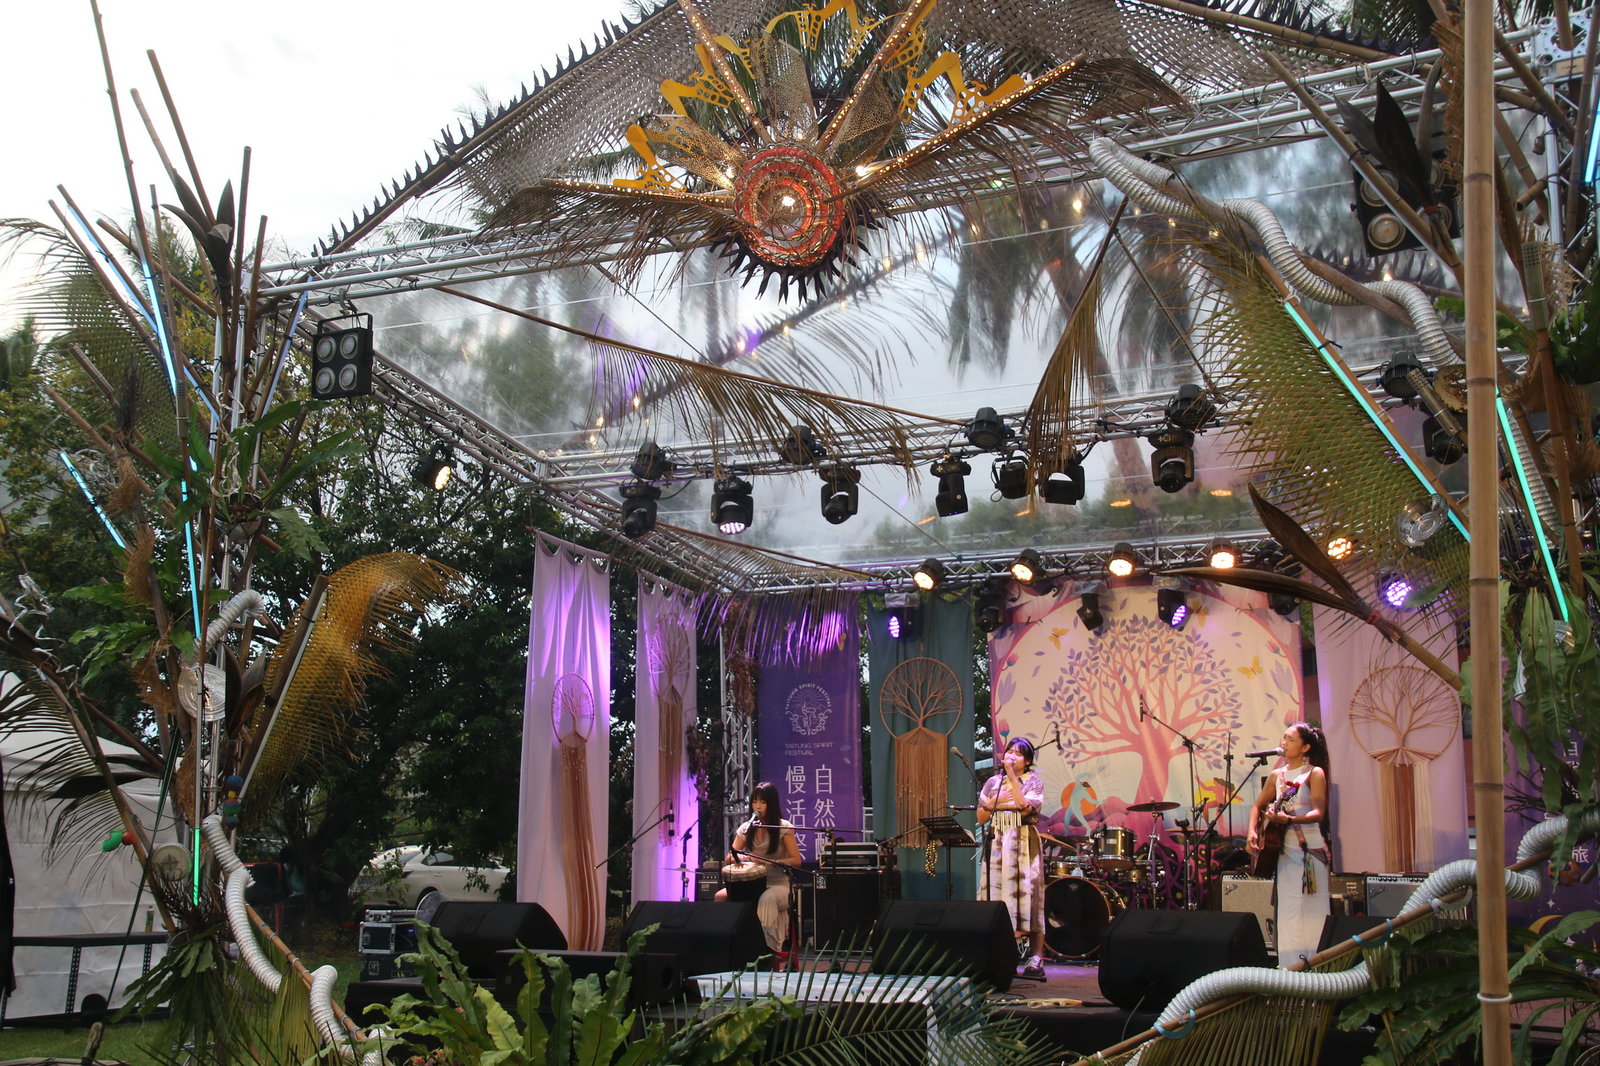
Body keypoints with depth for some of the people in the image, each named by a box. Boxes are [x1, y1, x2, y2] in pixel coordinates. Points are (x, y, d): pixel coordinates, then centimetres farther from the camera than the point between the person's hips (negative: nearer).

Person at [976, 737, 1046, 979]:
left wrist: (1012, 776, -13)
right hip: (997, 845, 4)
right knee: (997, 896, 0)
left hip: (1024, 845, -4)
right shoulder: (993, 783, 14)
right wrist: (996, 802, -5)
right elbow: (981, 818, 12)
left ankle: (1036, 960, -8)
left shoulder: (1034, 781, 3)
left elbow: (1025, 808, -15)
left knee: (1026, 896, -9)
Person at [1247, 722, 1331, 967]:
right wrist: (1253, 832, 3)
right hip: (1283, 850, 5)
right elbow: (1258, 806, 20)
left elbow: (1319, 813, -15)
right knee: (1287, 914, 6)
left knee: (1311, 913, -4)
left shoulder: (1314, 773, -5)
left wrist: (1288, 819, -30)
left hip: (1310, 850, -5)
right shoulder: (1277, 776, 11)